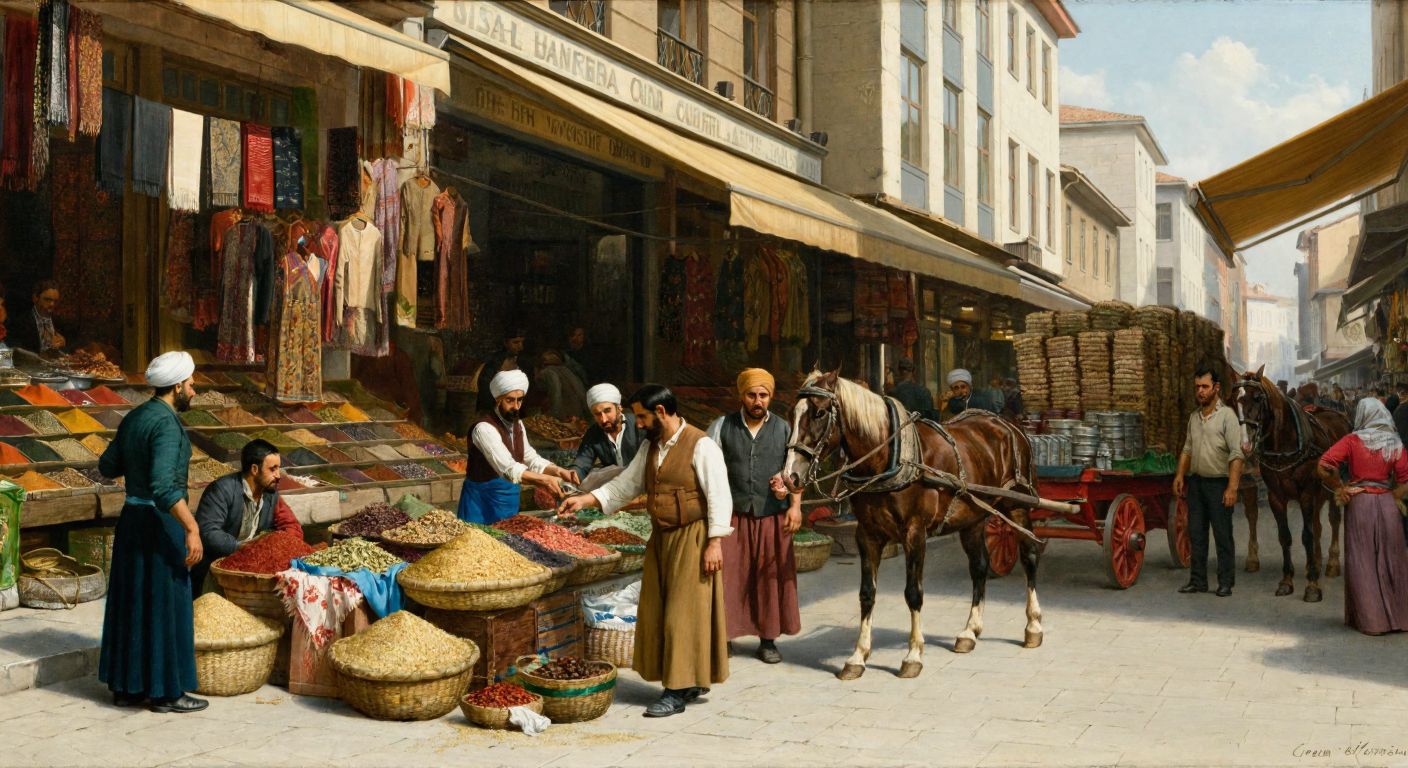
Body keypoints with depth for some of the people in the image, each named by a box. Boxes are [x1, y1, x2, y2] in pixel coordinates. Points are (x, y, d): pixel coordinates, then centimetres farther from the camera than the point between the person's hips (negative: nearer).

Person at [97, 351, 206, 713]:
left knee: (132, 603, 14)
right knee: (164, 605, 0)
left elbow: (108, 466, 19)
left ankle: (126, 685, 22)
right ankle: (165, 691, 7)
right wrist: (192, 529, -28)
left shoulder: (134, 418, 8)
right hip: (161, 522, -9)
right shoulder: (166, 424, -19)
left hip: (132, 519, 9)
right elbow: (163, 486, -29)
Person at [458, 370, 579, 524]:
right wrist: (546, 480, -38)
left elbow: (531, 459, 9)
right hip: (484, 502, -8)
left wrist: (558, 471, -9)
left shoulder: (517, 424, 5)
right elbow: (507, 468, -31)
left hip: (509, 500, 8)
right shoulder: (484, 428, -22)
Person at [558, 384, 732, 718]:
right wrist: (585, 500, 6)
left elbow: (719, 497, -15)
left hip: (692, 539, -8)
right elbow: (626, 485, 16)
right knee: (657, 612, 10)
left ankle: (680, 690, 1)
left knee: (684, 613, -5)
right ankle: (690, 681, 20)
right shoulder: (651, 447, 11)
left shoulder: (700, 446, -13)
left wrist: (715, 542, -19)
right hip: (662, 539, 9)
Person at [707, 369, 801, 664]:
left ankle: (768, 639, 21)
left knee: (771, 578, 9)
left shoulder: (784, 429, 5)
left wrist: (795, 505, -3)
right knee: (727, 576, -3)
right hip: (733, 516, -2)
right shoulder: (722, 427, 1)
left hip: (772, 517, 2)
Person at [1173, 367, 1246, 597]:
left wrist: (1232, 488, -23)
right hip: (1196, 481, 6)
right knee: (1196, 533, 9)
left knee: (1223, 535, 0)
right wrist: (1180, 475, 8)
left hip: (1219, 483, -6)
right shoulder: (1194, 417, 10)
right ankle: (1198, 580, 16)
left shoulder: (1227, 416, -11)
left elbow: (1236, 455, -17)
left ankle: (1225, 583, 9)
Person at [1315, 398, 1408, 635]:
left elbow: (1323, 468, -15)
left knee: (1362, 562, 6)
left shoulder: (1352, 441, -5)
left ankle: (1371, 621, 11)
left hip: (1359, 504, -2)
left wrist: (1339, 488, -2)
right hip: (1387, 504, 2)